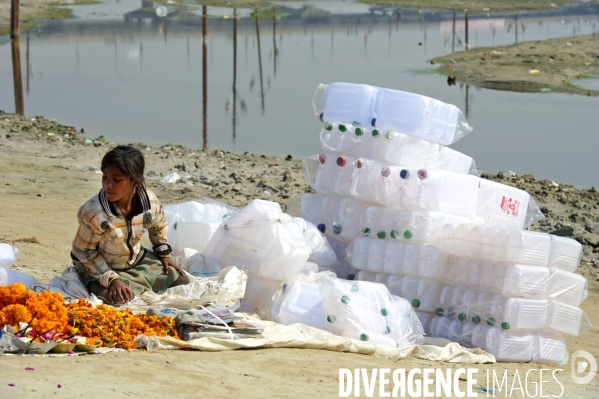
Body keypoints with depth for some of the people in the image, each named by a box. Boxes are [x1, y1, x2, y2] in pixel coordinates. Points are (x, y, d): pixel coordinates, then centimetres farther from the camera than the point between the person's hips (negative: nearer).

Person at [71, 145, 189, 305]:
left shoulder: (151, 202, -20)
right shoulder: (93, 213, -33)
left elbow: (159, 225, 7)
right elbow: (85, 252, -21)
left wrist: (164, 254, 12)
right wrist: (111, 279, -27)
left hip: (136, 260, 5)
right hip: (100, 268, -5)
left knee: (181, 281, 5)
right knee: (117, 298, -33)